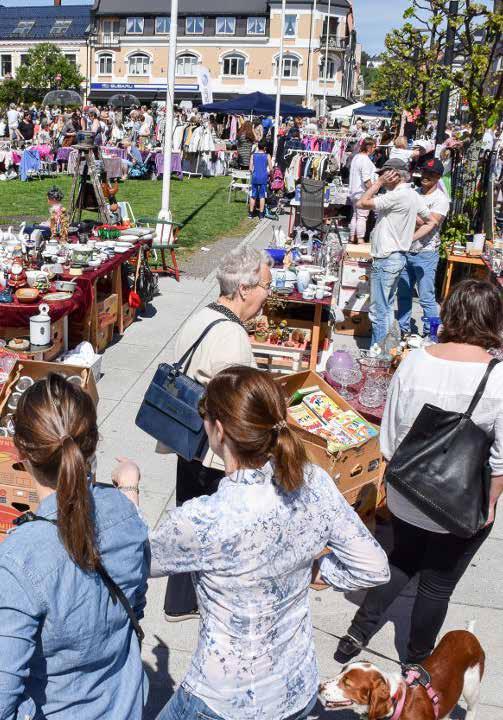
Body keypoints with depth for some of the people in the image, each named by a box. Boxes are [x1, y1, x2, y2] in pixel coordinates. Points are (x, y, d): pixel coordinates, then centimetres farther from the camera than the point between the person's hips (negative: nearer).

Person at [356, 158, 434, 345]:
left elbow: (361, 204, -20)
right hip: (398, 257, 10)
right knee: (387, 308, 18)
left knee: (378, 312, -5)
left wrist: (379, 183, -12)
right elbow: (431, 222, 20)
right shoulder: (413, 195, 10)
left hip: (386, 260, -10)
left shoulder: (397, 195, -20)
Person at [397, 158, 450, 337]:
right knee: (403, 294, 13)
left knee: (426, 298, -6)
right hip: (406, 253, 6)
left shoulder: (441, 199, -8)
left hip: (425, 254, -6)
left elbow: (430, 224, -19)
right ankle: (403, 330, 26)